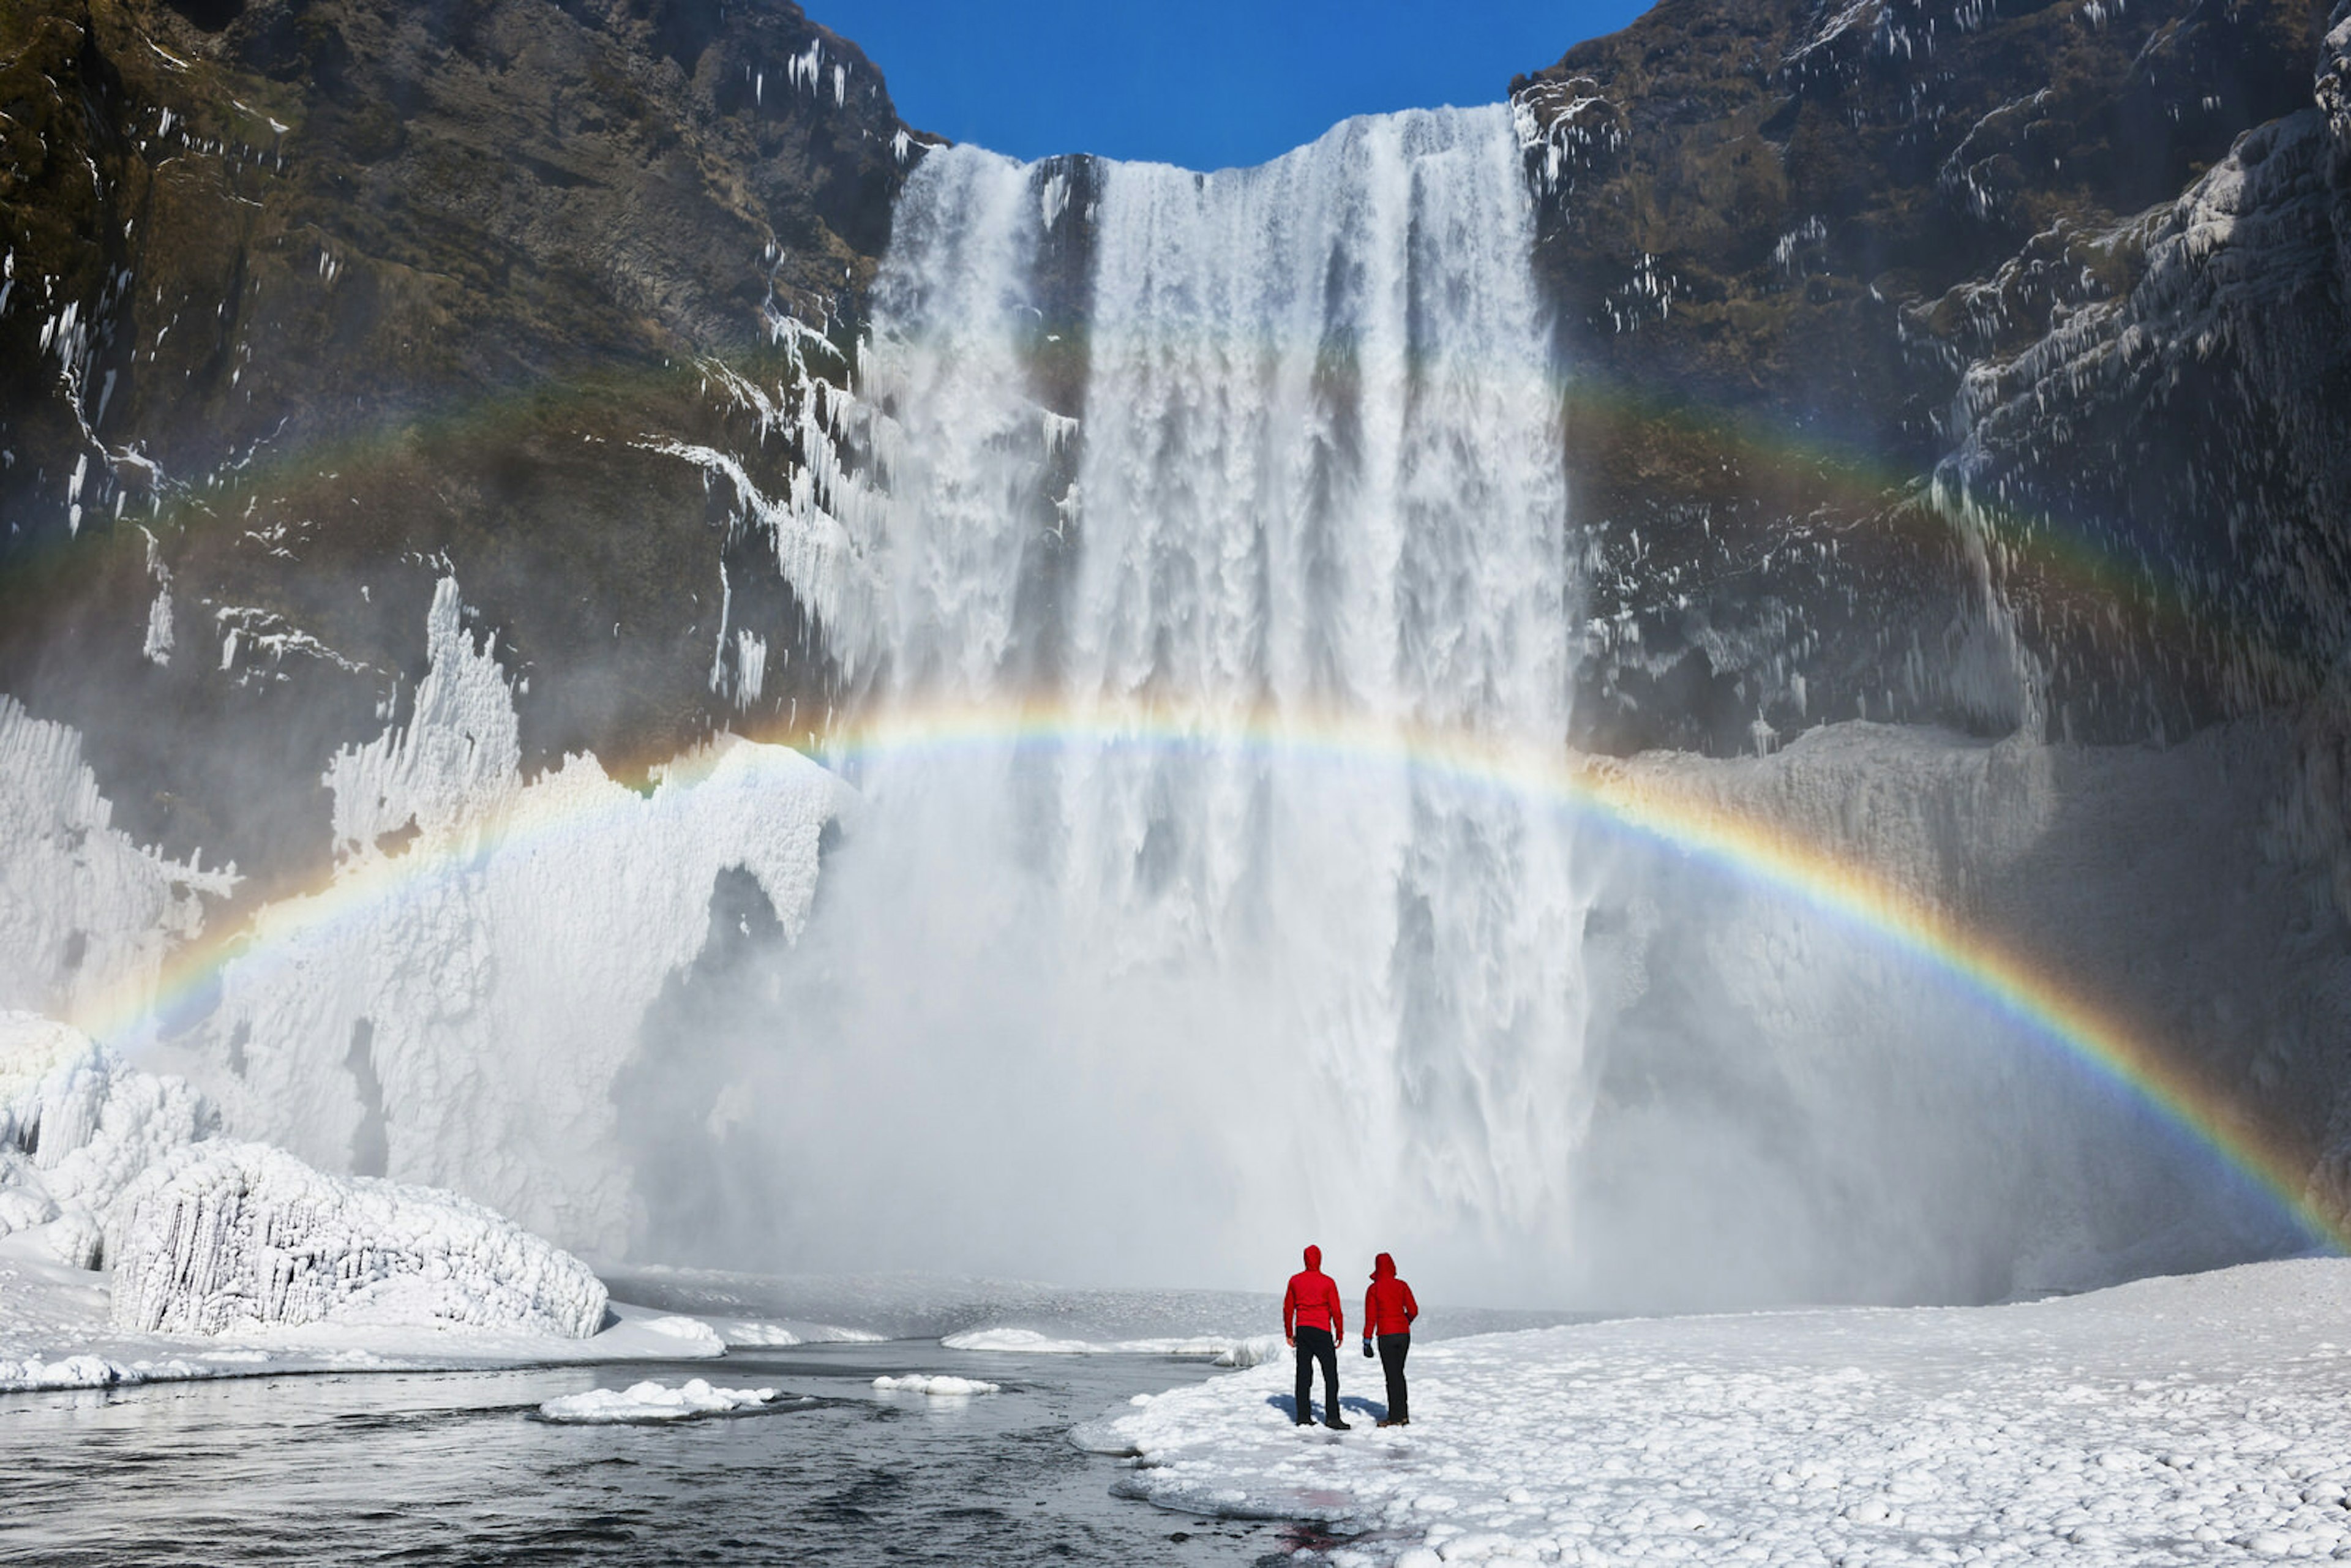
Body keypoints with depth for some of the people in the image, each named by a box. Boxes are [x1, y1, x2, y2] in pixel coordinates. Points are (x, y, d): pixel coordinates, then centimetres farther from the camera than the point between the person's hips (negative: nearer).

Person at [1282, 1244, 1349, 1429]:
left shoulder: (1295, 1280, 5)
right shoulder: (1328, 1282, -6)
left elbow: (1288, 1309, 9)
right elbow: (1336, 1311, -5)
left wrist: (1289, 1333, 18)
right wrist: (1340, 1335, 5)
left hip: (1302, 1330, 4)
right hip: (1322, 1331, -4)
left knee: (1304, 1374, 7)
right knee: (1331, 1374, -1)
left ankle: (1303, 1415, 7)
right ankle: (1332, 1417, -7)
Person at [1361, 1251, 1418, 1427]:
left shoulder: (1374, 1289, -3)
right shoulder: (1402, 1286, 3)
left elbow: (1370, 1317, -6)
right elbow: (1413, 1310, 1)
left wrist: (1367, 1342, -4)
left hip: (1386, 1336, -4)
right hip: (1404, 1334, 4)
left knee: (1392, 1376, 1)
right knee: (1399, 1373, 16)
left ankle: (1396, 1417, 3)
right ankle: (1404, 1414, 19)